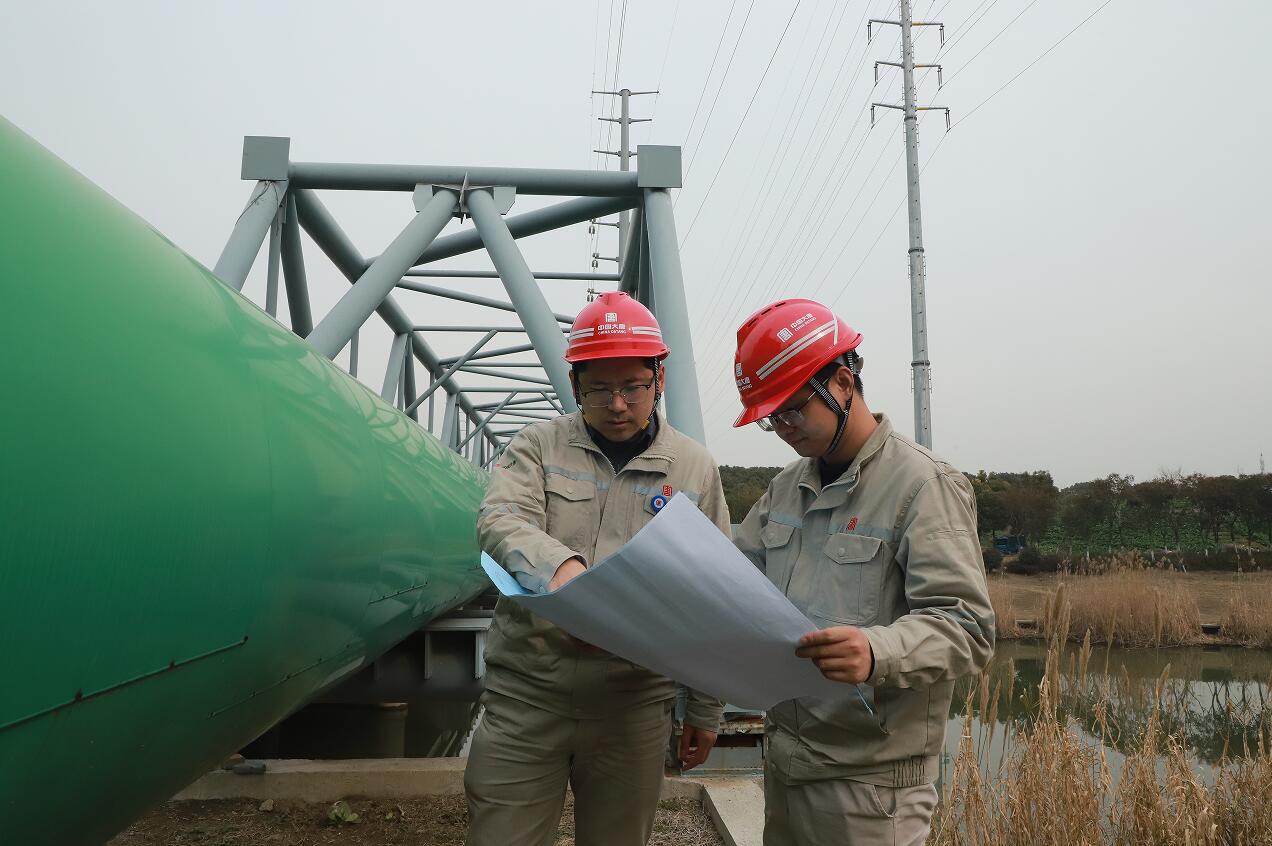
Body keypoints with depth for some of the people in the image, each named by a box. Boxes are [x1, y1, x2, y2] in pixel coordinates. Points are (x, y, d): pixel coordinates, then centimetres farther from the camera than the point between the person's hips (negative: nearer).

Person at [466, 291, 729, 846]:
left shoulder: (694, 467, 6)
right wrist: (559, 563, -36)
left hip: (634, 706, 1)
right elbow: (500, 520, -15)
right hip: (526, 696, 0)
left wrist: (706, 710, 11)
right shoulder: (537, 446, 4)